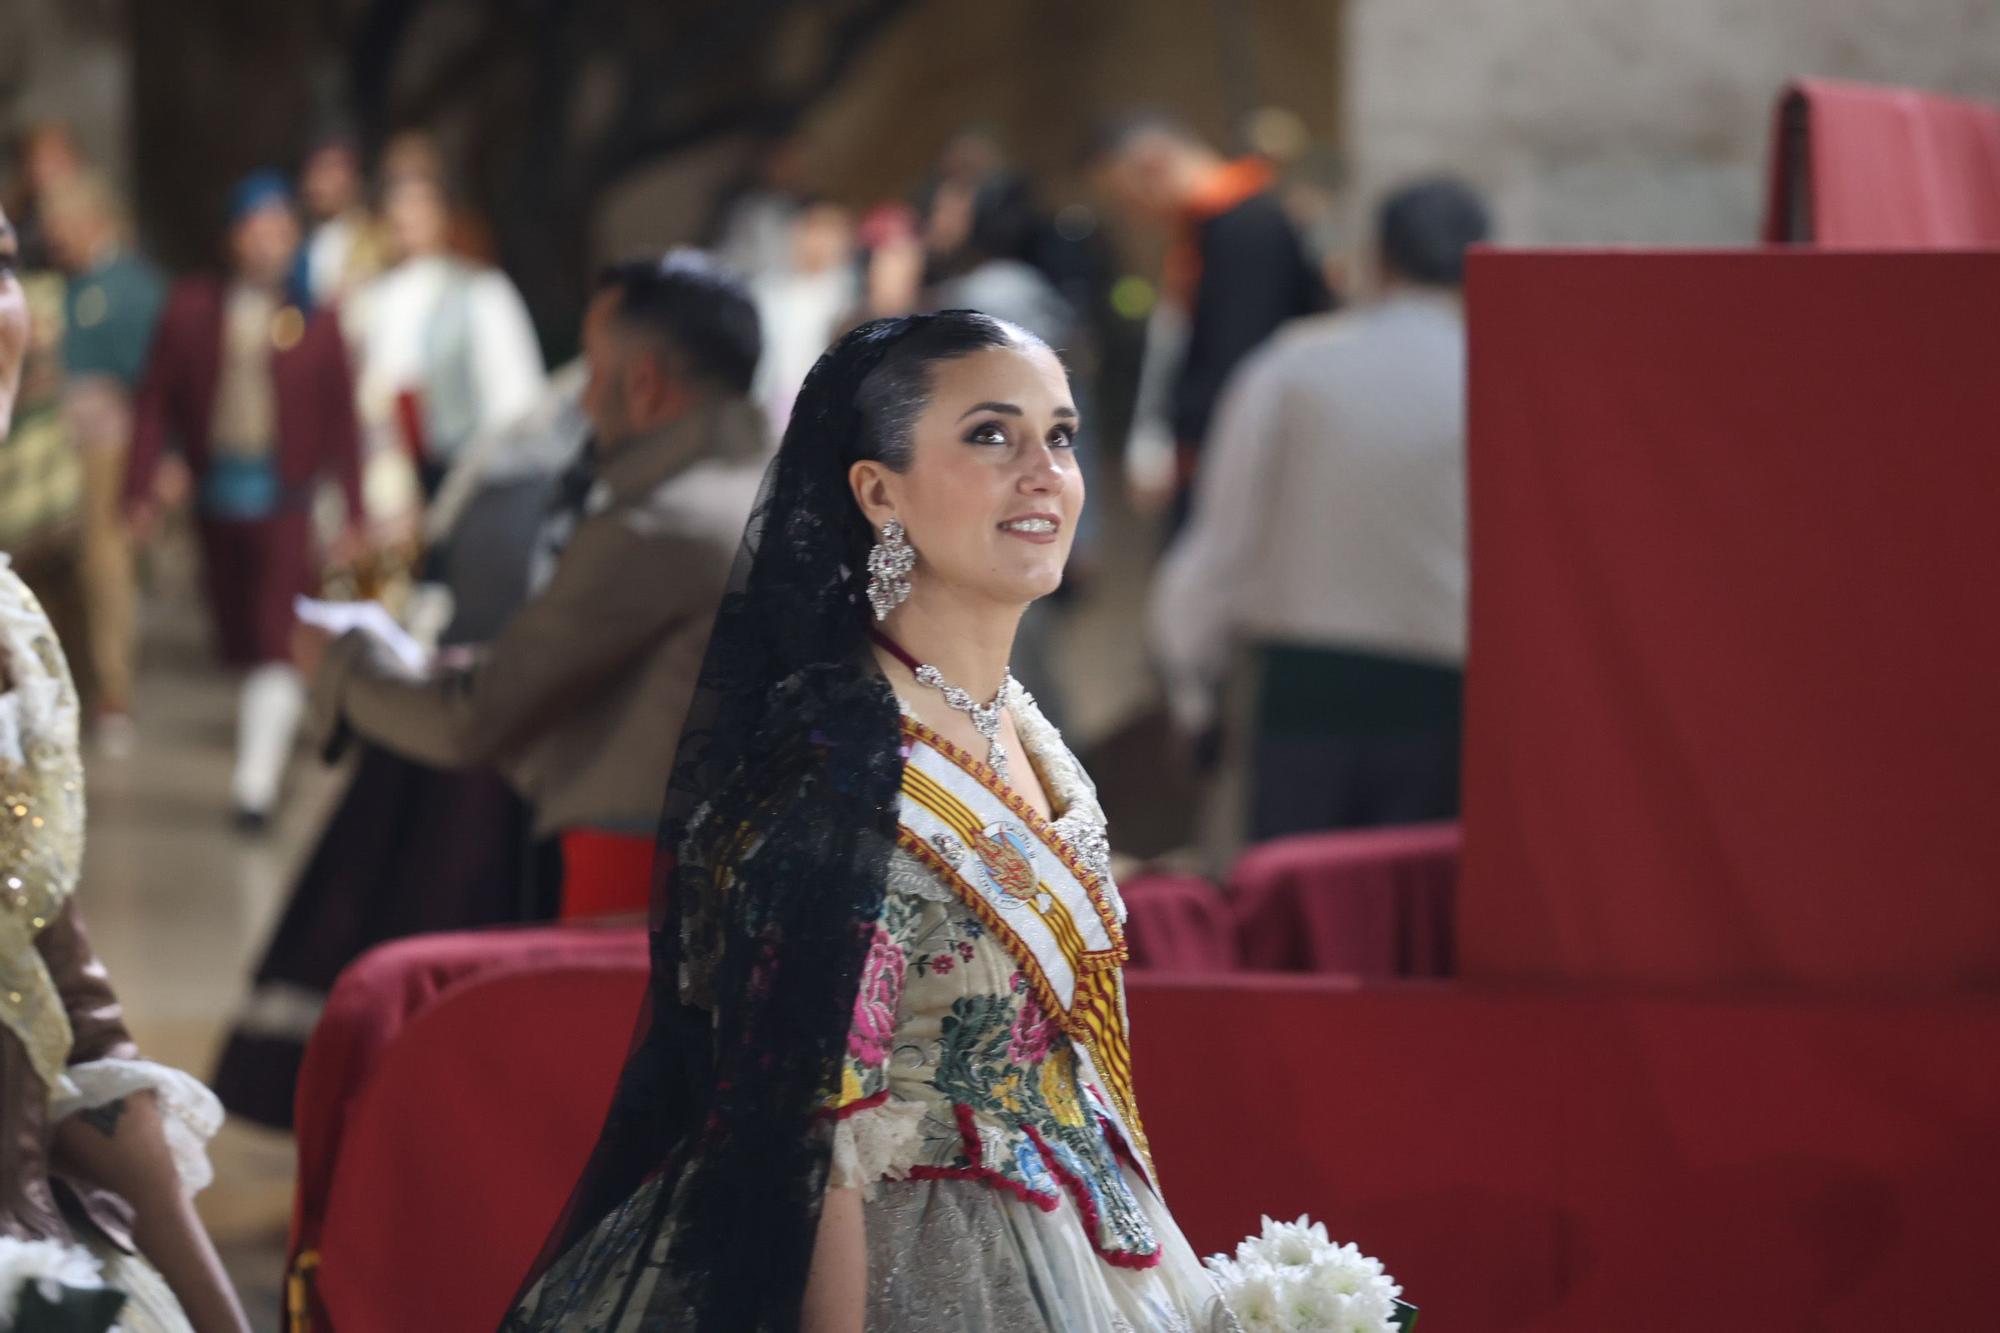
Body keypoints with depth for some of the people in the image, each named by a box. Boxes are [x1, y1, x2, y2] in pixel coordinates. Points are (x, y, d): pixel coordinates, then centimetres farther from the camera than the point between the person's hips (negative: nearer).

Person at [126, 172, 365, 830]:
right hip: (218, 496, 3)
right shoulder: (192, 307, 4)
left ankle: (257, 783, -10)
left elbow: (341, 421, 2)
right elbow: (158, 398, 6)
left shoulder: (314, 318, -1)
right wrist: (142, 487, -1)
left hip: (283, 500, -3)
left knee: (276, 644, -10)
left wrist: (352, 515, 0)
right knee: (240, 643, 9)